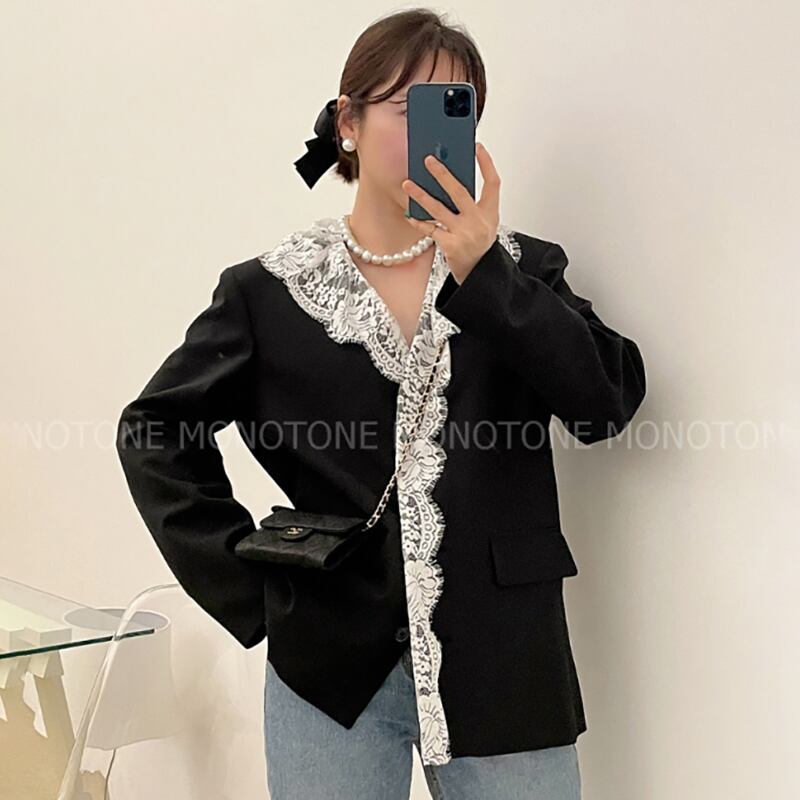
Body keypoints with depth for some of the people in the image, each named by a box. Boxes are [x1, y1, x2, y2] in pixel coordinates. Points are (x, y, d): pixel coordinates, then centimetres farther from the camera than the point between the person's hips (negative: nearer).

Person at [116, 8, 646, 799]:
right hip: (331, 673, 0)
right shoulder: (270, 292, 1)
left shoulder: (520, 270, 4)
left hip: (505, 669, 1)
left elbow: (609, 400, -10)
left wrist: (482, 273, -20)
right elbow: (152, 433, 6)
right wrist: (252, 587, -2)